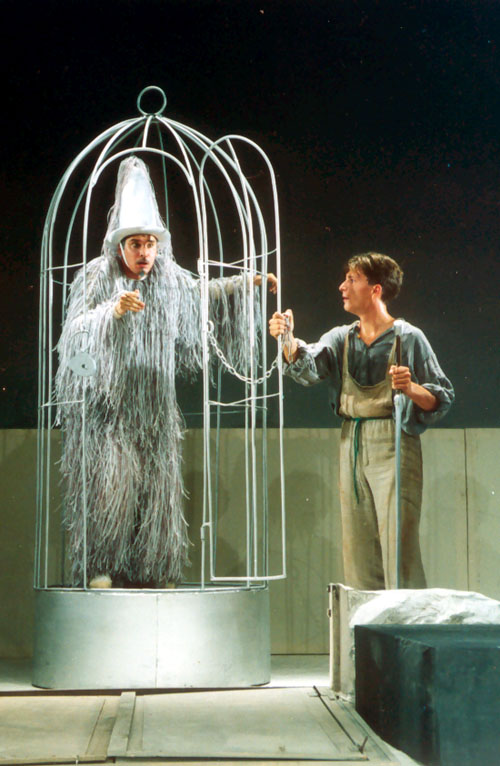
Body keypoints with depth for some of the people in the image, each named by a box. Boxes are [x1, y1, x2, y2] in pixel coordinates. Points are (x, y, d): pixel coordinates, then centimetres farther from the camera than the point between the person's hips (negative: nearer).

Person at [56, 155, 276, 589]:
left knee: (156, 483, 3)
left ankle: (148, 570, 11)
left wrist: (246, 284, 20)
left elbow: (204, 294, 27)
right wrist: (113, 311, -27)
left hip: (153, 404, 5)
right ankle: (99, 568, -7)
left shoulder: (169, 279, 8)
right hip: (105, 401, -4)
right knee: (109, 479, -15)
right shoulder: (96, 277, -5)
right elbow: (75, 332, -13)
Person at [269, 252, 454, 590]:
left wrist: (410, 388, -22)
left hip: (394, 446, -5)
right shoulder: (341, 338, 14)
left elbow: (442, 398, -3)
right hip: (351, 445, 6)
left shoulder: (408, 337, -1)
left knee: (398, 548, -10)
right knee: (357, 550, 8)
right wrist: (288, 340, -24)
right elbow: (307, 365, -5)